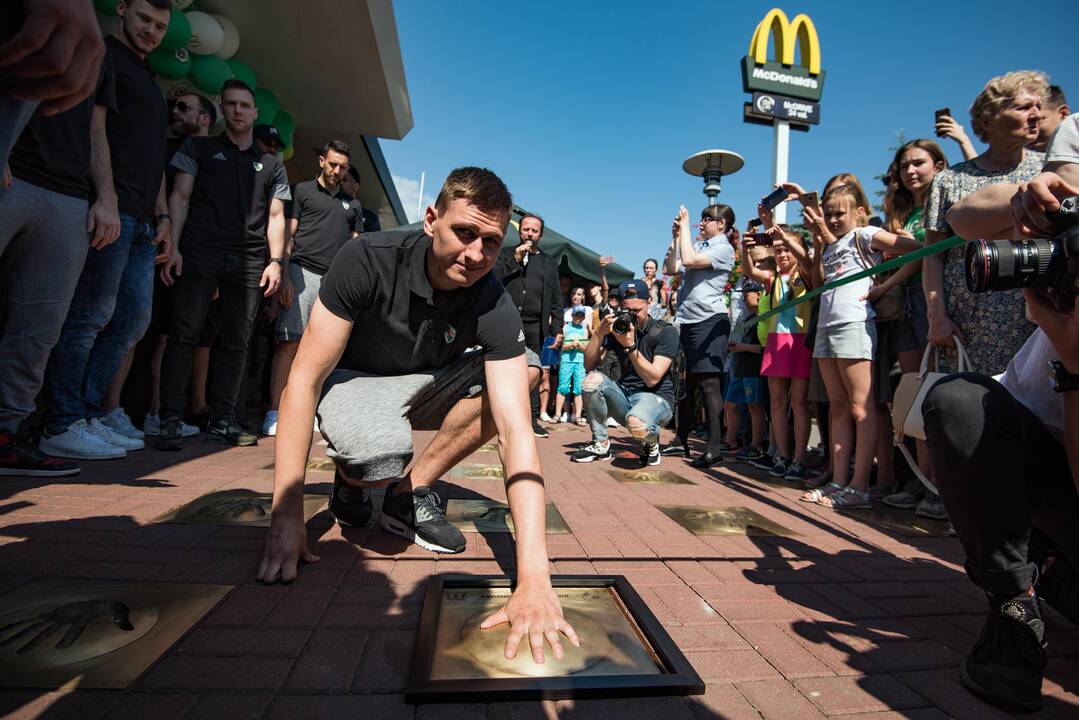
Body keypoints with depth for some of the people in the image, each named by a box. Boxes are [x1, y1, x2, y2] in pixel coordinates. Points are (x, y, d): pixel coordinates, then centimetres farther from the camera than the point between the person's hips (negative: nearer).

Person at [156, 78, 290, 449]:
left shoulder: (271, 163, 21)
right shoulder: (200, 147, 16)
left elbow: (275, 216, 15)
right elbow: (180, 196, 8)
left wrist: (276, 260, 2)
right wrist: (173, 246, -5)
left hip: (249, 261, 2)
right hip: (200, 252, -2)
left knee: (236, 341, 1)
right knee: (184, 334, -8)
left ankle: (223, 420, 8)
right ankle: (171, 421, -3)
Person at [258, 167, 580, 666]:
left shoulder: (495, 308, -25)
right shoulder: (367, 260, -27)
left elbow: (516, 430, -35)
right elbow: (305, 378, -24)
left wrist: (534, 577, -44)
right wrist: (286, 514, -28)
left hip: (424, 385, 3)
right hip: (352, 379, -3)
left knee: (526, 367, -21)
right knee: (383, 455, -37)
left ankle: (411, 493, -11)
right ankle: (351, 480, 4)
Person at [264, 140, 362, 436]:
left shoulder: (352, 204, 22)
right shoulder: (302, 191, 11)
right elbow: (287, 236, 4)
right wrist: (284, 276, -8)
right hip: (303, 272, -4)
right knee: (289, 343, -9)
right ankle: (274, 413, -7)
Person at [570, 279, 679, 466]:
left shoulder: (665, 332, -8)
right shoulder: (616, 328, 4)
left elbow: (652, 379, -18)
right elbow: (589, 366, -5)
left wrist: (630, 346, -27)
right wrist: (600, 333, -17)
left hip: (656, 397, -4)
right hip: (624, 396, 5)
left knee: (637, 423, -39)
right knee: (592, 380, -24)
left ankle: (652, 442, 1)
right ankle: (600, 444, -7)